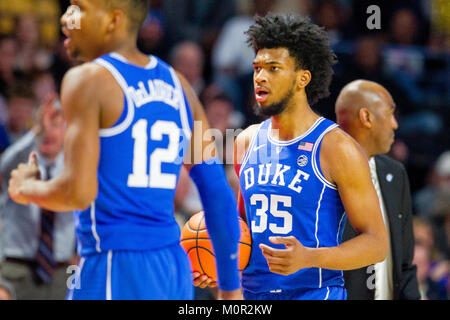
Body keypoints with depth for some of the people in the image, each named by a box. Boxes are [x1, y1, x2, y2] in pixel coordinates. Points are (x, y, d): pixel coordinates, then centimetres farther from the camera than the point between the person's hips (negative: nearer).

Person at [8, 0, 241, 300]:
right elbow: (219, 194, 13)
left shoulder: (88, 80, -8)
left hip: (114, 272, -8)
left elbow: (78, 192, -17)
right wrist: (230, 287, 19)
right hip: (175, 273, 8)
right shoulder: (178, 85, 14)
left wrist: (26, 188, 4)